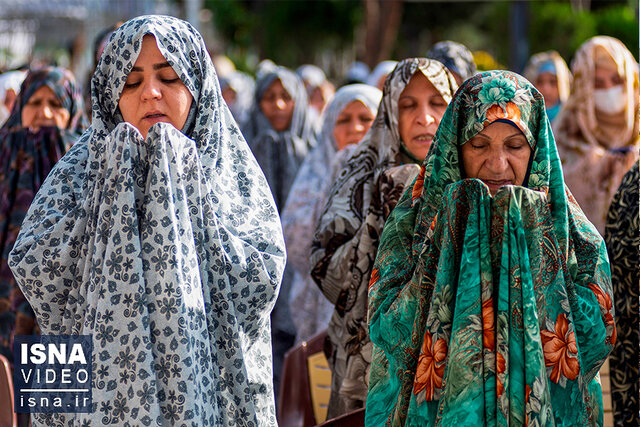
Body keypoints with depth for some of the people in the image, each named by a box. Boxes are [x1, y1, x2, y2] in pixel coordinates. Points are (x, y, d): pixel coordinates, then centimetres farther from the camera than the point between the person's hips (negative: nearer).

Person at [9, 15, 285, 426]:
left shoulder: (233, 175, 1)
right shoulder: (81, 170, 2)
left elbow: (259, 282, -14)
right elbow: (33, 269, -12)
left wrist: (178, 183, -15)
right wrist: (113, 185, -13)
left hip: (206, 388, 0)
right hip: (104, 388, 0)